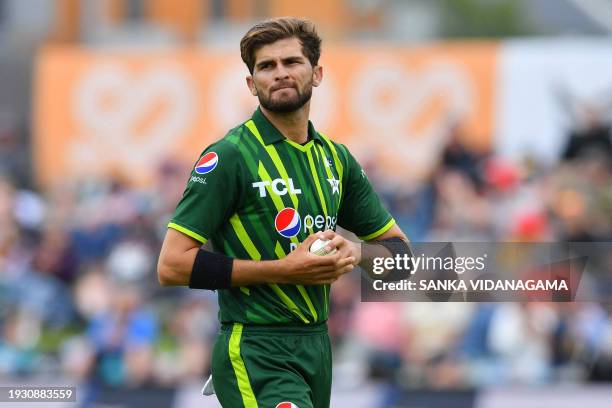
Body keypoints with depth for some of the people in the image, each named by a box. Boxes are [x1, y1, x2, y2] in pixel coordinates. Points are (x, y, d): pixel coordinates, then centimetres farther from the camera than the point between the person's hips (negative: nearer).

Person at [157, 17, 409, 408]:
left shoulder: (336, 158, 11)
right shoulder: (230, 156, -8)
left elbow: (398, 248, 18)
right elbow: (173, 265, -14)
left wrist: (355, 253, -6)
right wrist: (283, 269, -17)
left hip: (317, 346, 7)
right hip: (256, 355, -7)